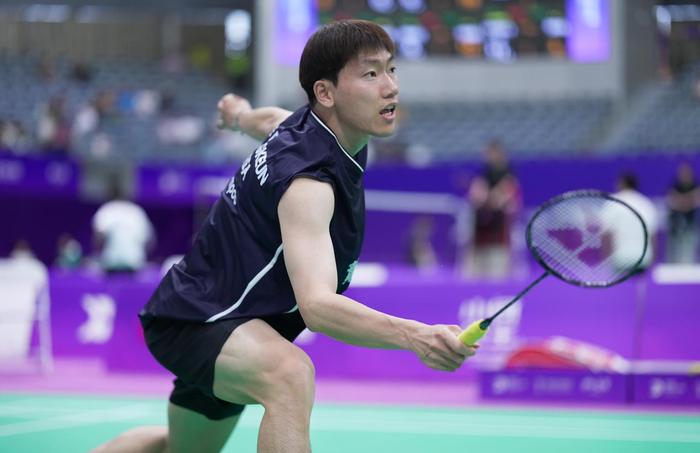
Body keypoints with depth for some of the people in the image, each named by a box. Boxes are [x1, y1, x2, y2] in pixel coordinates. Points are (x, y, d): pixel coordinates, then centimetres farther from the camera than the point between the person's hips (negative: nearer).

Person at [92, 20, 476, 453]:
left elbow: (271, 119, 23)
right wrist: (414, 336, -59)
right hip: (189, 320, -10)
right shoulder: (306, 179, -32)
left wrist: (242, 115, 46)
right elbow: (316, 304, -45)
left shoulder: (312, 123, -3)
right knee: (290, 373, -40)